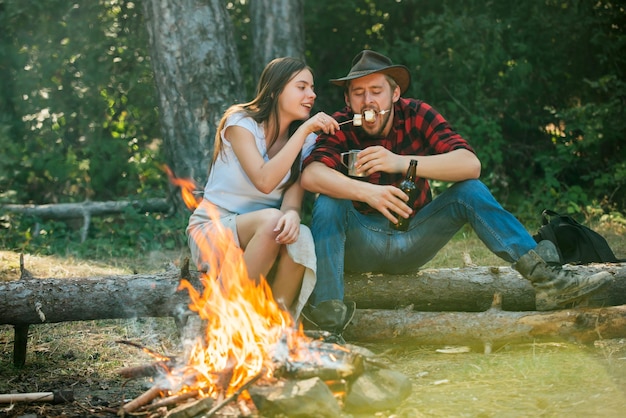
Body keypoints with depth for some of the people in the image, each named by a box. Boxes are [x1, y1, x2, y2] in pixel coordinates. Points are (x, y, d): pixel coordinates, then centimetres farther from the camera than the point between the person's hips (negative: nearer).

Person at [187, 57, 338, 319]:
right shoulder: (240, 122, -10)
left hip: (263, 236, 4)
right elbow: (264, 181, -25)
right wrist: (303, 131, -25)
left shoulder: (306, 140, 6)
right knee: (271, 219, -35)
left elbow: (293, 195, -8)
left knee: (300, 237, -31)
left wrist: (292, 214, -32)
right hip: (212, 228, -4)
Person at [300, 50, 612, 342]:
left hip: (410, 245, 2)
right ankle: (327, 317, -38)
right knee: (330, 201, -30)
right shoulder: (340, 127, -12)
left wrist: (401, 162, -34)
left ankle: (545, 277, -25)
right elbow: (311, 175, -33)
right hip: (359, 244, -2)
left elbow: (470, 165, -22)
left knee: (470, 191, -17)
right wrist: (367, 192, -50)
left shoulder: (417, 115, -7)